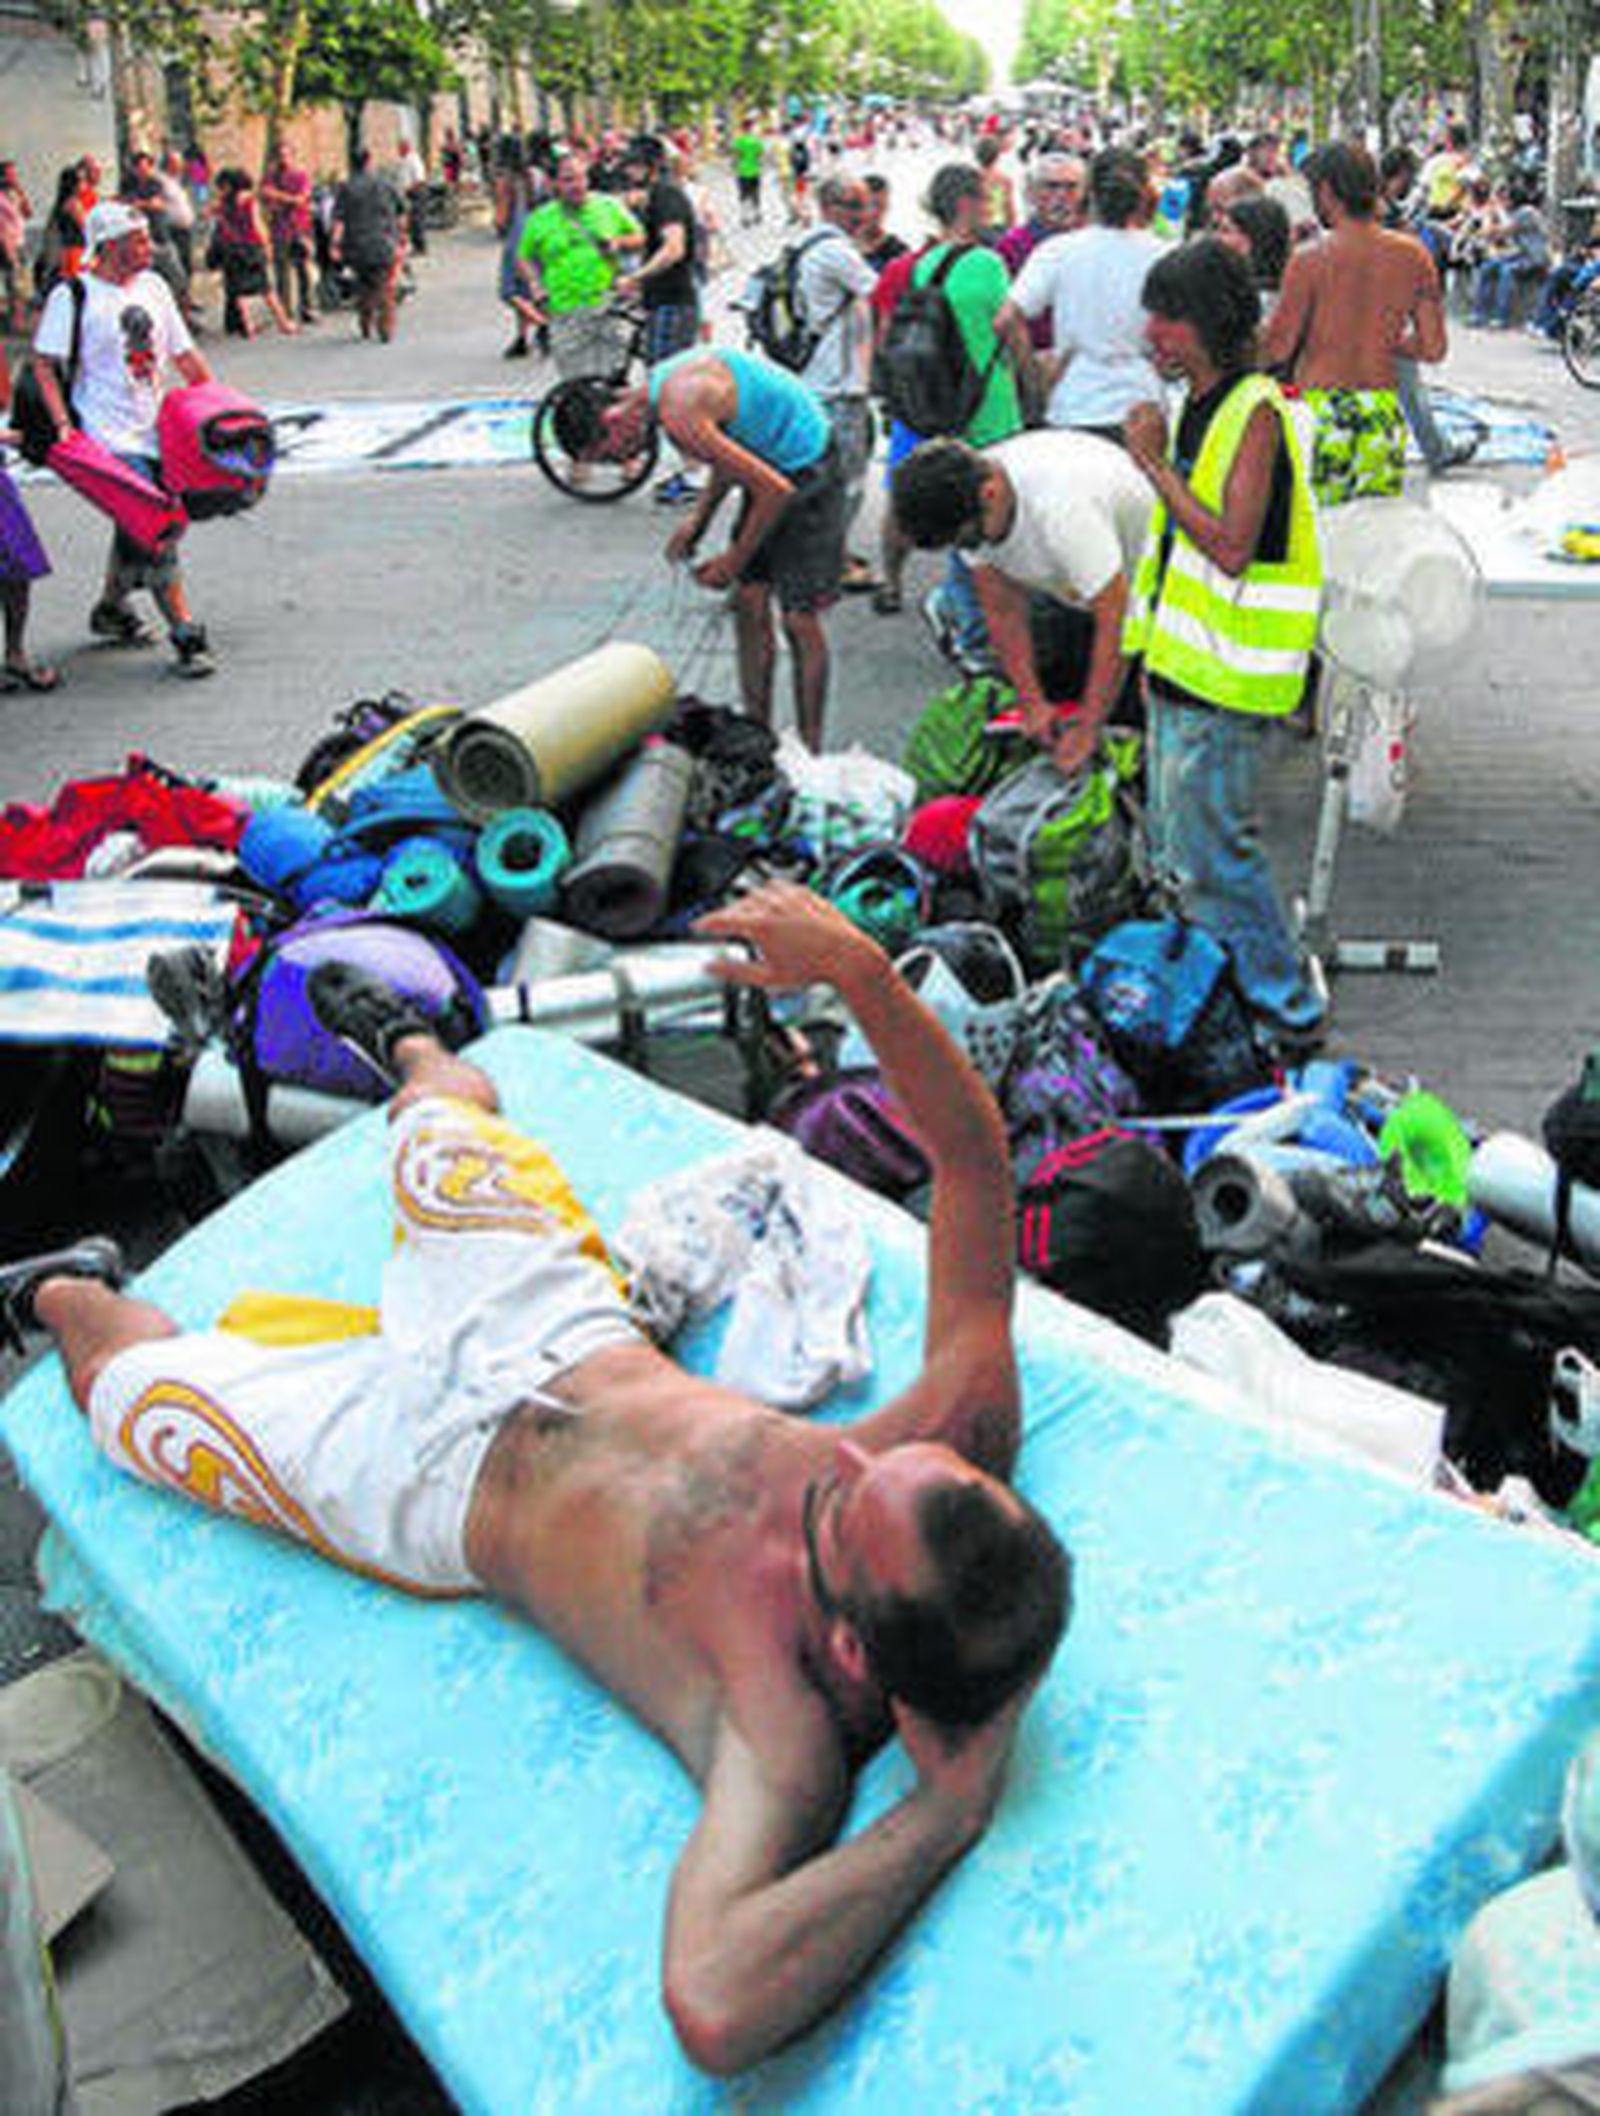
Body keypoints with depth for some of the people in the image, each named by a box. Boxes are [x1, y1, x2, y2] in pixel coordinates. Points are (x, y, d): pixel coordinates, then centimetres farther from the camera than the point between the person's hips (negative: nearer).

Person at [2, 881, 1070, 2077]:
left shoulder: (792, 1726, -44)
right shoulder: (959, 1437, -32)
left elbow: (711, 2005, -60)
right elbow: (971, 1151, -28)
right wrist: (859, 969, -42)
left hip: (439, 1478, -4)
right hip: (571, 1334, 5)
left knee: (126, 1374, 18)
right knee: (443, 1124, 30)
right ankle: (411, 1048, 70)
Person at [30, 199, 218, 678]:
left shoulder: (154, 287, 12)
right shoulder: (72, 297, -7)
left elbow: (184, 354, 19)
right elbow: (44, 364, -8)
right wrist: (63, 424, -18)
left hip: (153, 430, 7)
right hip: (109, 437, -7)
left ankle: (111, 609, 34)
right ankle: (185, 633, -13)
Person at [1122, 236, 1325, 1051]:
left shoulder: (1255, 412, -16)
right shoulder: (1196, 406, 12)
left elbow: (1231, 548, -25)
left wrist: (1156, 465, -20)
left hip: (1226, 678, -10)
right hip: (1182, 666, 10)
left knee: (1208, 847, -5)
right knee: (1173, 843, 17)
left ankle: (1283, 1007, 8)